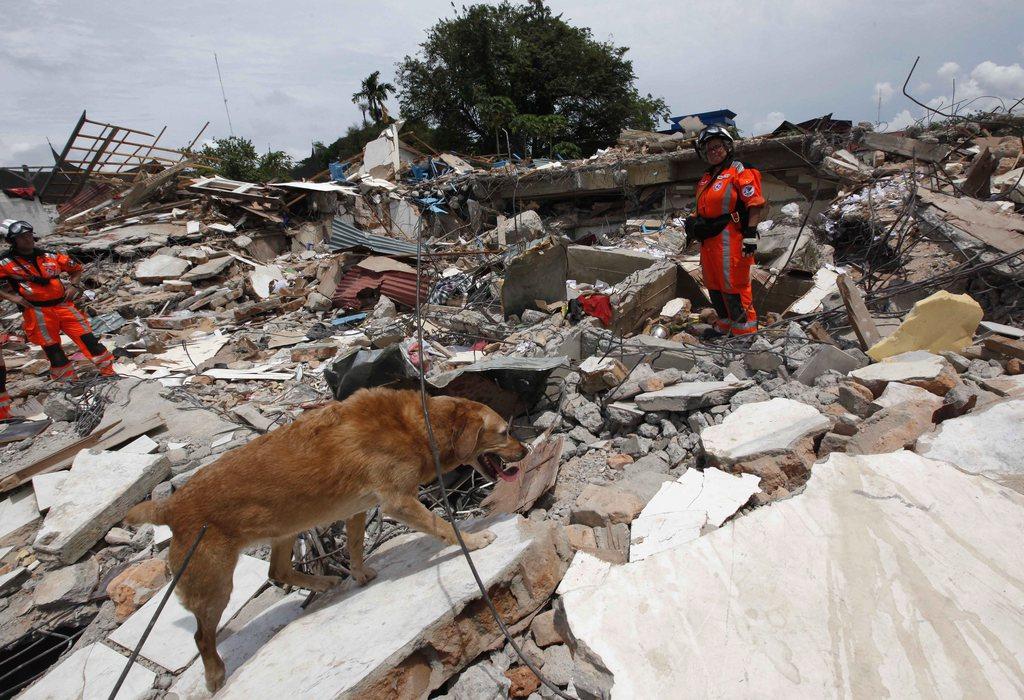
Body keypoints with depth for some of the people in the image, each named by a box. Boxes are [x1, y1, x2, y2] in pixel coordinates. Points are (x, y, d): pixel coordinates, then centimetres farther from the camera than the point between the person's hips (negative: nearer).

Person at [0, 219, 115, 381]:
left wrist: (73, 285, 7)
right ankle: (69, 381, 14)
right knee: (52, 350, 5)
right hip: (37, 312, -3)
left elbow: (76, 268, 22)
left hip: (63, 305, 3)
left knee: (88, 338, -2)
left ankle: (109, 371, 3)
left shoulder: (49, 257, 8)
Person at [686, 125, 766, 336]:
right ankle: (725, 326, 32)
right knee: (714, 287, 16)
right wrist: (692, 222, 12)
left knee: (734, 287, -5)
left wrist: (751, 235, -18)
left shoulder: (739, 172, -7)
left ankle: (745, 331, 7)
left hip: (730, 242, -8)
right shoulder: (706, 179, 18)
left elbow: (755, 203, -12)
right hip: (709, 241, 9)